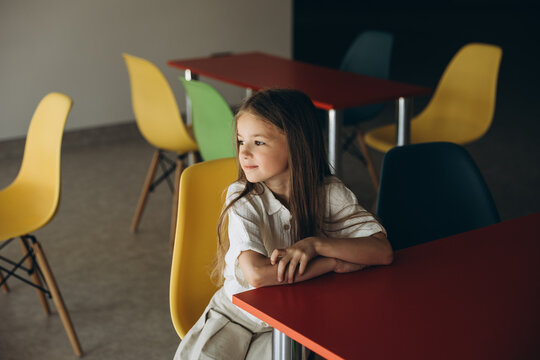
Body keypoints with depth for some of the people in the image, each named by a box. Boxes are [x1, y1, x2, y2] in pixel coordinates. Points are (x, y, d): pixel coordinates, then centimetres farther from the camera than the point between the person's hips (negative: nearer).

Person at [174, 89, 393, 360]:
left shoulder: (330, 193, -9)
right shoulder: (243, 200, -15)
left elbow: (383, 251, -17)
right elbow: (256, 274, -30)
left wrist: (316, 244, -27)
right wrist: (334, 263, -25)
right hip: (238, 314, -1)